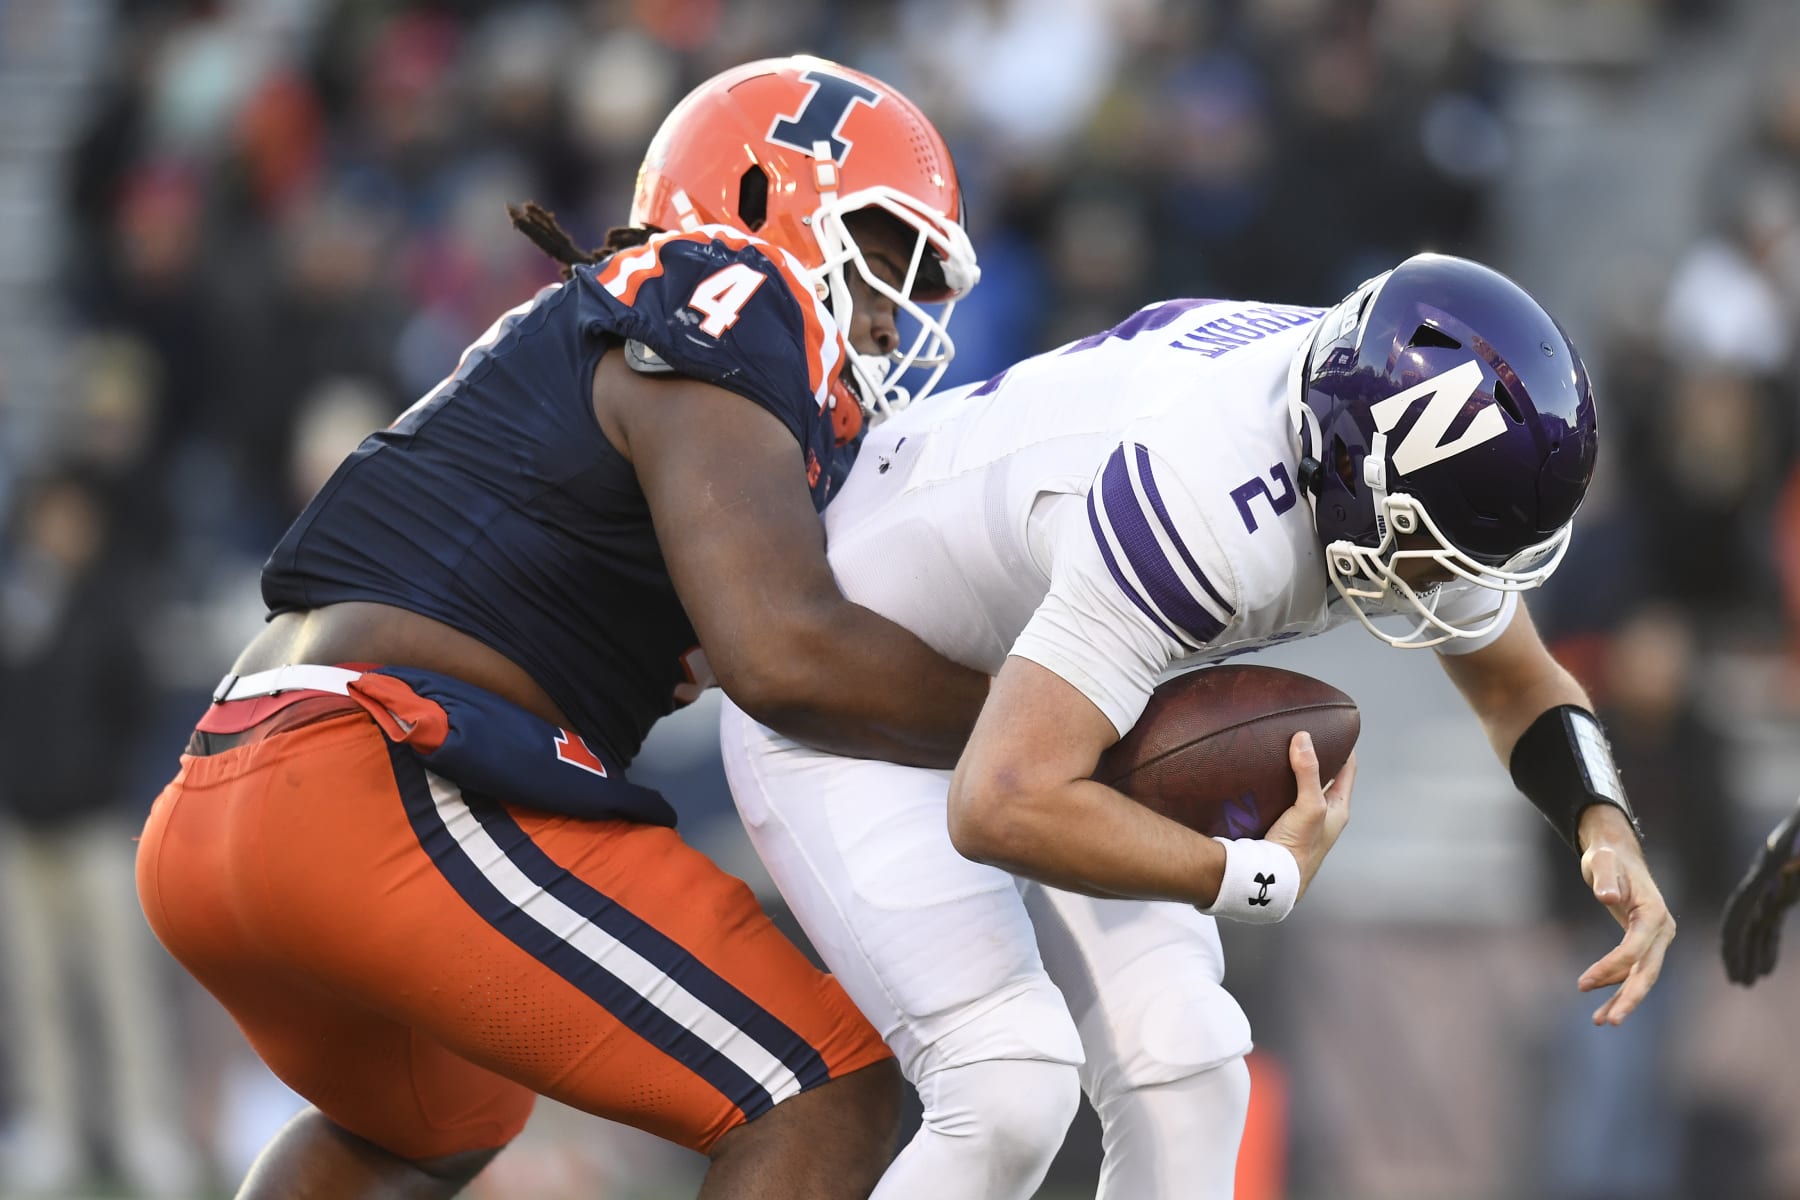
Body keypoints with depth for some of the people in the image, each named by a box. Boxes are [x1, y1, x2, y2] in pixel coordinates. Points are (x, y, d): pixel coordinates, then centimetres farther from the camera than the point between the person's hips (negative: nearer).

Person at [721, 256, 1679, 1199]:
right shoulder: (1207, 515, -41)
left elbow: (1522, 689, 6)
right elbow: (1003, 808, -44)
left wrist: (1608, 832, -15)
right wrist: (1266, 877, -31)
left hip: (1017, 692, 8)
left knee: (1183, 1073, -3)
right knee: (1011, 1089, -21)